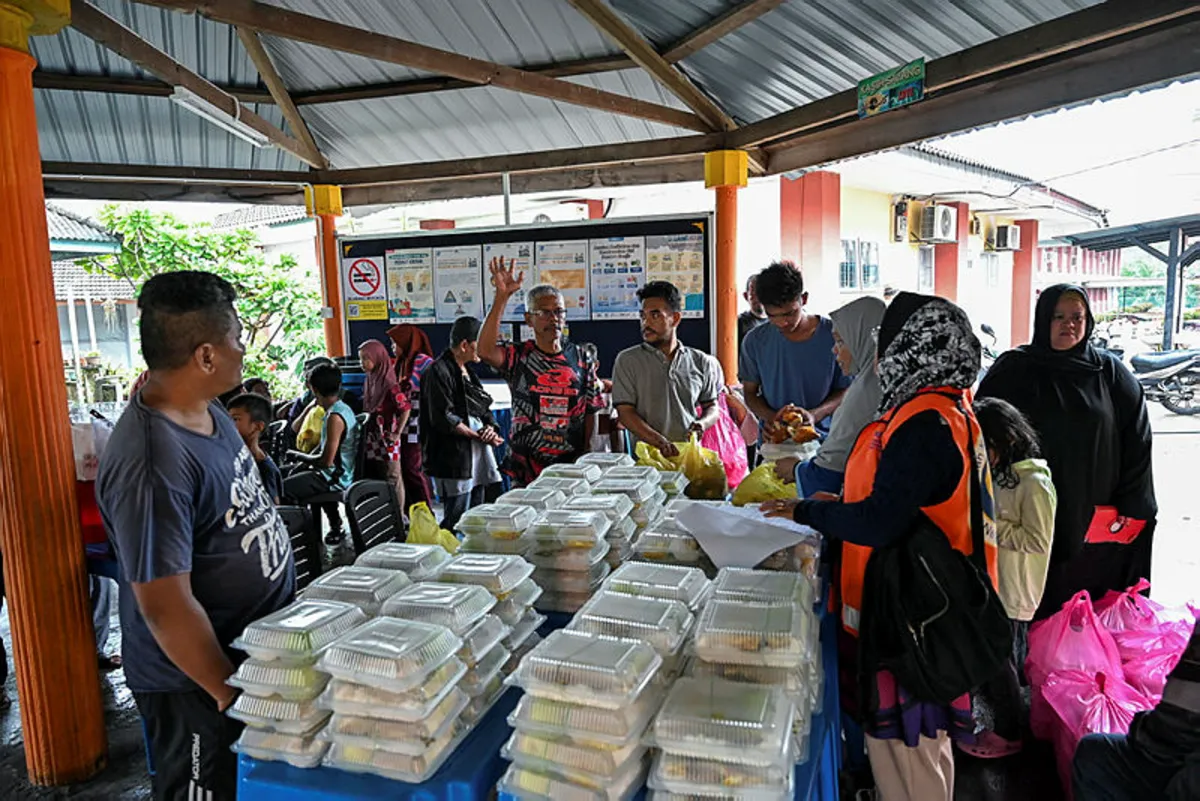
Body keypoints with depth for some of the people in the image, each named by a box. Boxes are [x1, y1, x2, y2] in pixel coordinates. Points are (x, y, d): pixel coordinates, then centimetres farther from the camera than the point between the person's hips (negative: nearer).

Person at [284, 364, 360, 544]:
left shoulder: (335, 417, -24)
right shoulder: (342, 409, 7)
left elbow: (326, 460, -25)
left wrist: (299, 456, -10)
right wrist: (303, 461, 8)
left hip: (335, 479, -10)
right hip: (339, 474, 10)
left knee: (282, 489, -14)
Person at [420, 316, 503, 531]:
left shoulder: (468, 371, 18)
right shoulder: (439, 371, -12)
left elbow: (484, 409, 19)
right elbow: (443, 419, -18)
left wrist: (490, 428, -3)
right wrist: (478, 435, -15)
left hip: (476, 455, 9)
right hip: (454, 459, -9)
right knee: (456, 522, -8)